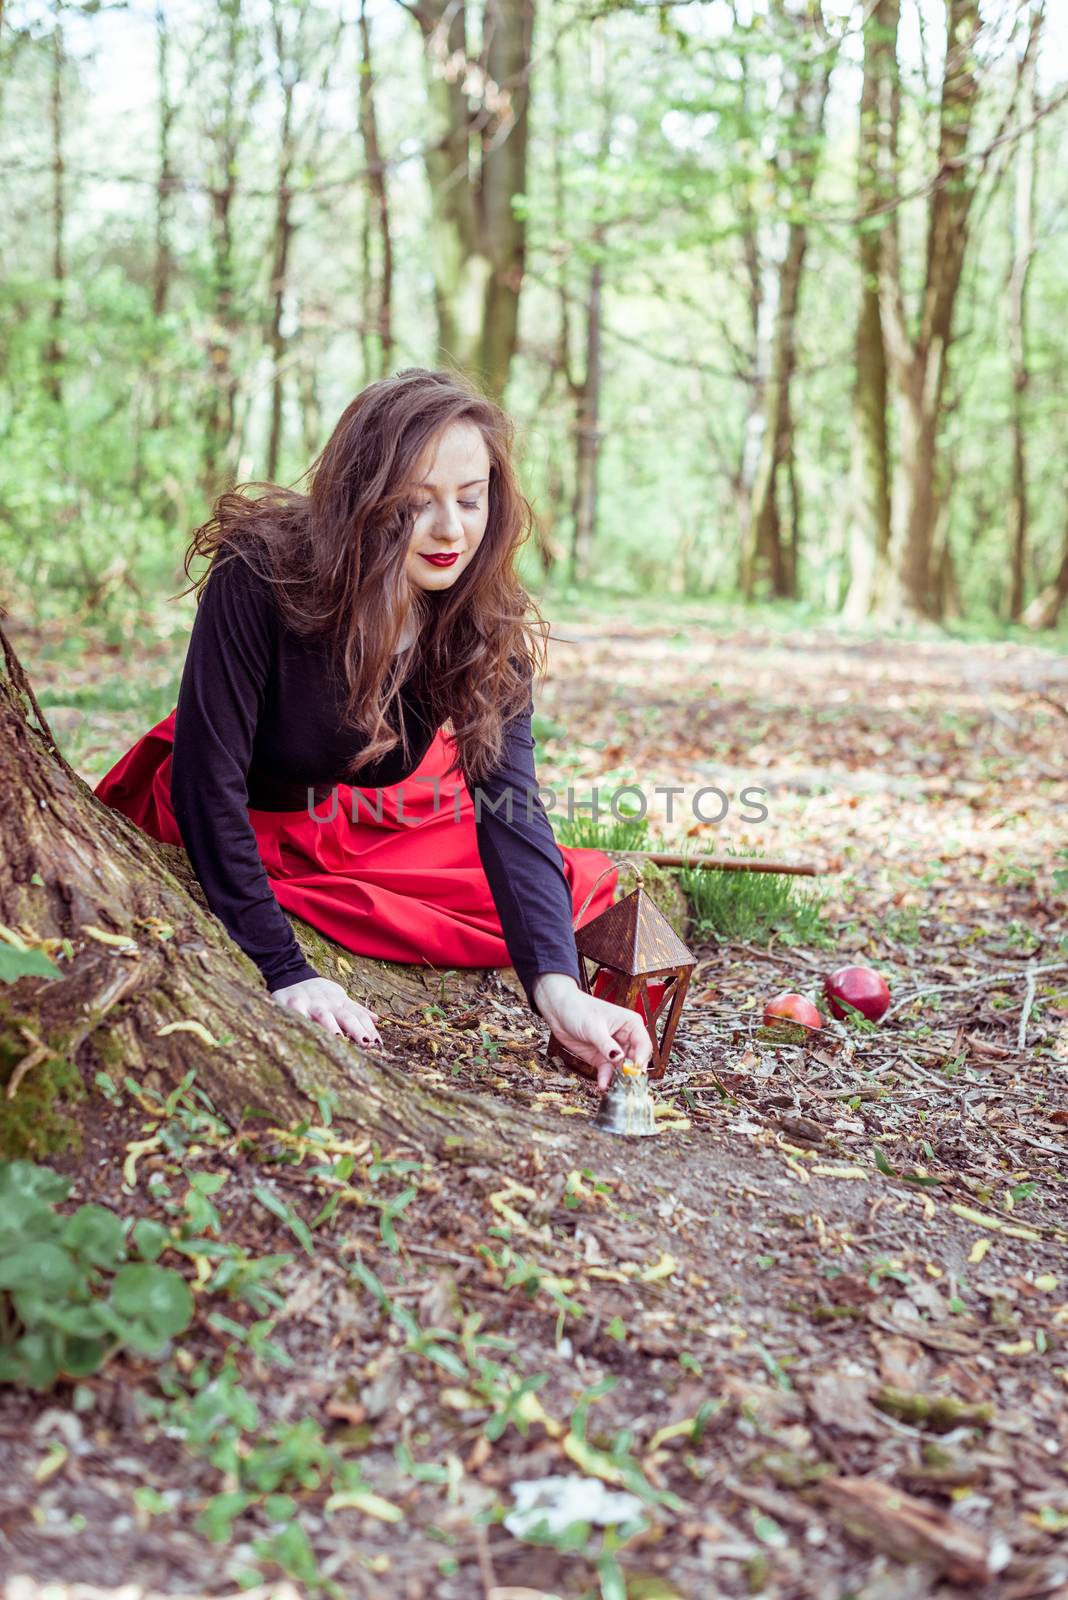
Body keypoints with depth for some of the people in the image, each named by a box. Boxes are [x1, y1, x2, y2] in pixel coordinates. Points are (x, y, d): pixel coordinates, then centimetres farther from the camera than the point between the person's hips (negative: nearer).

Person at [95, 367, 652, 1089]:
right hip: (246, 829, -2)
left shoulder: (494, 626, -21)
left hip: (380, 814, 3)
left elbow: (510, 802, -29)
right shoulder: (262, 576, -33)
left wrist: (556, 985, -44)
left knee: (584, 887, -3)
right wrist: (282, 972, -36)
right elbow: (209, 781, -31)